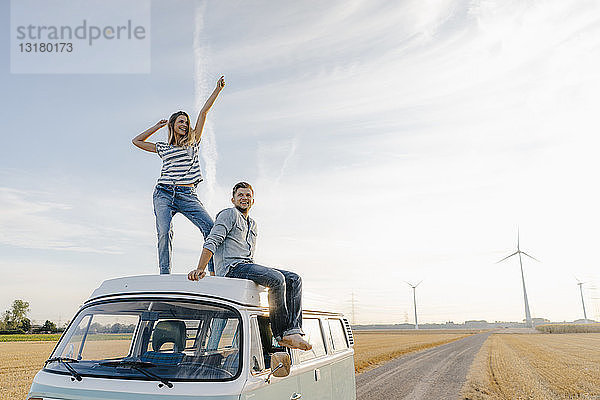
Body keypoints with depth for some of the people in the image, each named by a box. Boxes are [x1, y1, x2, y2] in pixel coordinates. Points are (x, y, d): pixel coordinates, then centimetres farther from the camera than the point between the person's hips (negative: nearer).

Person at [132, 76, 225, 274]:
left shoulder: (193, 142, 19)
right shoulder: (163, 148, 21)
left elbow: (204, 112, 16)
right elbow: (137, 141, 32)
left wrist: (217, 90, 16)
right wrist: (157, 126, 30)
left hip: (187, 195, -1)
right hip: (164, 193, 1)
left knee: (210, 227, -19)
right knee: (164, 232, -19)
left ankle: (214, 273, -17)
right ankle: (165, 275, -15)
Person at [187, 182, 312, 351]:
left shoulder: (252, 224, 30)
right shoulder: (229, 214, 4)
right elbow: (211, 242, -8)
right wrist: (200, 269, -19)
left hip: (248, 266, 8)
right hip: (231, 268, -8)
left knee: (294, 279, -10)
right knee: (277, 279, -30)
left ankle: (293, 331, -22)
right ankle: (281, 334, -22)